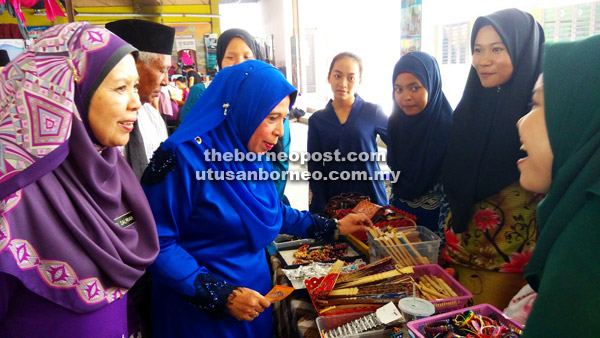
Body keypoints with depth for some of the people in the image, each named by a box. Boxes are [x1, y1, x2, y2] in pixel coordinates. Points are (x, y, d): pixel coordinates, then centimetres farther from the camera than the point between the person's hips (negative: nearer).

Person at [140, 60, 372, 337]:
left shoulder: (254, 155, 0)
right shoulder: (183, 157, -22)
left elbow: (274, 211, 14)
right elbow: (158, 244, -22)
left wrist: (334, 227, 11)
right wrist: (223, 296, -23)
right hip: (200, 312, -7)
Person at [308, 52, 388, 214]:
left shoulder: (373, 112, -4)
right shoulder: (317, 120, 1)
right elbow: (315, 169, 1)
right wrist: (321, 212, -5)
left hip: (371, 199, -1)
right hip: (333, 203, 1)